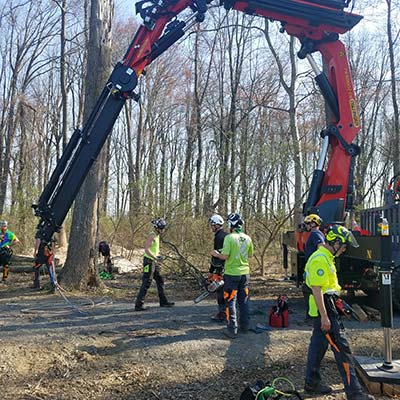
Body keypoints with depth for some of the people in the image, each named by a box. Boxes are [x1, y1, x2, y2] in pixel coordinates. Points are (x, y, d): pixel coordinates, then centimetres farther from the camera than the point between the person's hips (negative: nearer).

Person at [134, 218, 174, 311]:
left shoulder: (157, 236, 15)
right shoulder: (152, 236, -15)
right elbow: (147, 249, -24)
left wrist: (159, 257, 11)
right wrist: (155, 258, -30)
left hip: (154, 262, 10)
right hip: (149, 261, -10)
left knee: (160, 281, 14)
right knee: (146, 283, -10)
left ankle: (163, 301, 24)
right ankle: (138, 304, -7)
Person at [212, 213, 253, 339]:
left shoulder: (229, 238, -15)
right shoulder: (247, 238, 2)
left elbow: (225, 256, -18)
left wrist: (217, 254, 1)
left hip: (232, 274, -5)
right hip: (245, 273, 5)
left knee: (231, 301, 2)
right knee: (244, 300, 16)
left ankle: (232, 329, 2)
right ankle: (245, 326, 25)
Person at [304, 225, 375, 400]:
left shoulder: (325, 257, 14)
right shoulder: (320, 260, -20)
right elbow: (316, 289, -24)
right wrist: (324, 316, -24)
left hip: (325, 306, 11)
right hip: (325, 307, -11)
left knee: (318, 344, 16)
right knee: (341, 347, -6)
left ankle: (312, 383, 25)